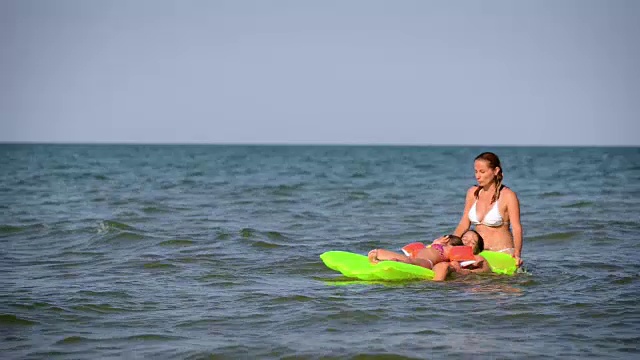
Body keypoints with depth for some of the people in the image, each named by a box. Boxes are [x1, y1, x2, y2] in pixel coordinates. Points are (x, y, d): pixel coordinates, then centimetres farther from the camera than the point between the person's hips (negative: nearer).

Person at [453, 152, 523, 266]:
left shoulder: (508, 196, -7)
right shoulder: (472, 193, 9)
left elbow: (517, 228, -12)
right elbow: (464, 224, 14)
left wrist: (517, 255, -26)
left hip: (502, 253, -4)